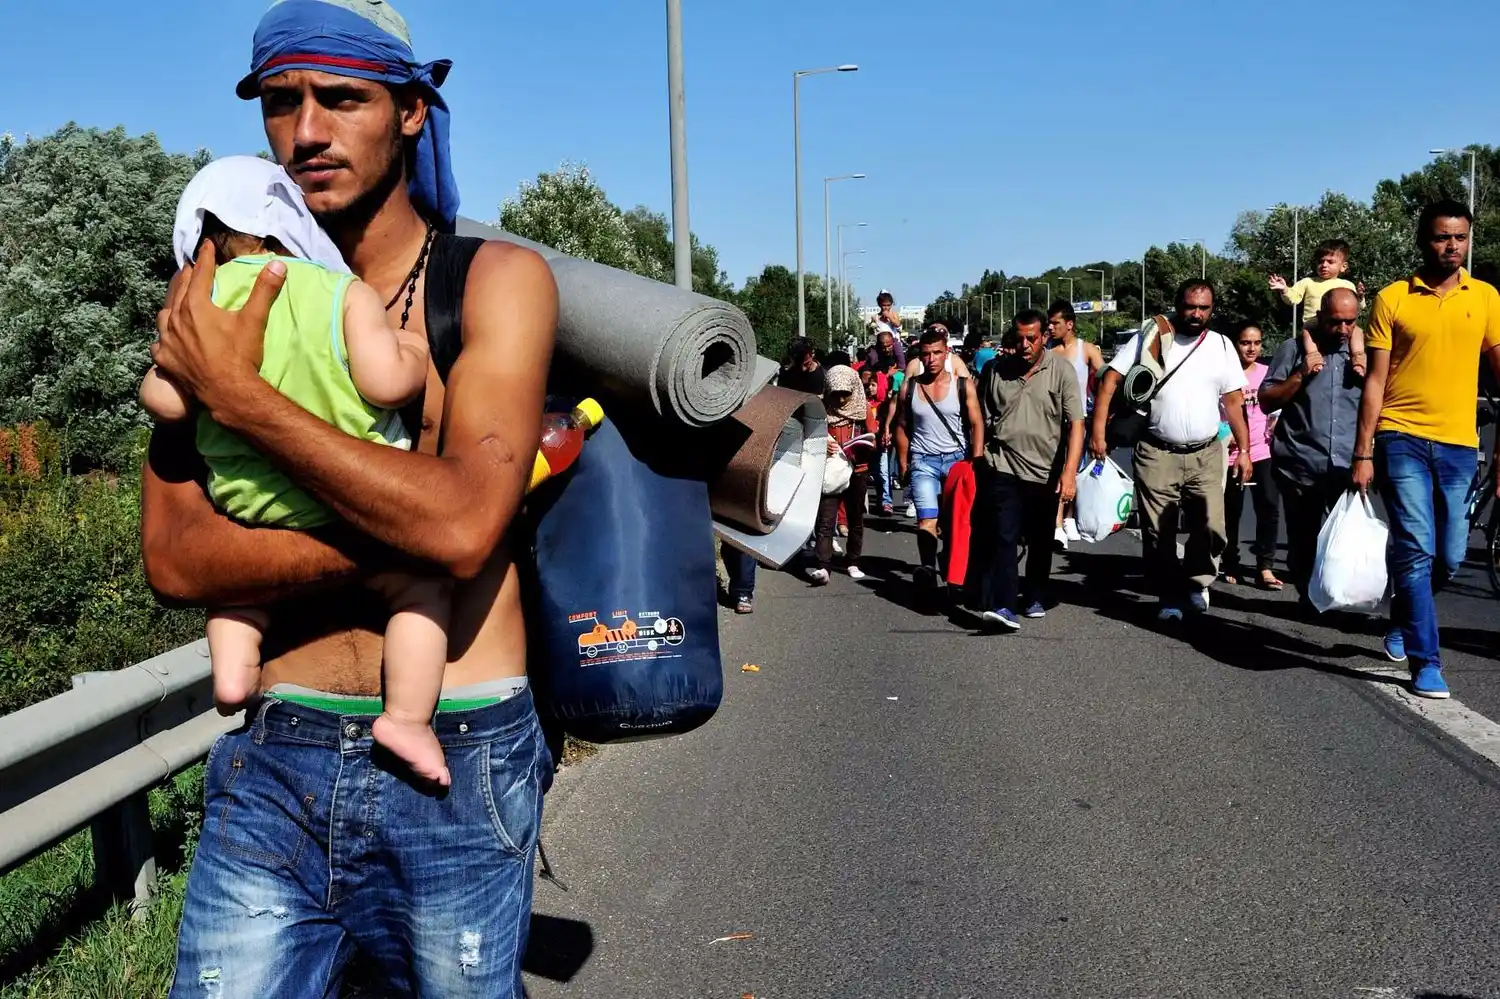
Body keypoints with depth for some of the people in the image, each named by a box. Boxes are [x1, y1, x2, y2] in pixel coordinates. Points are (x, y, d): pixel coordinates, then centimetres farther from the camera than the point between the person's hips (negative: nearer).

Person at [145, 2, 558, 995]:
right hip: (273, 763, 3)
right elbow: (174, 559, -4)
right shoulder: (224, 293, 5)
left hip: (456, 771, -2)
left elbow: (461, 525, -20)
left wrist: (238, 394, -15)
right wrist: (389, 537, -17)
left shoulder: (496, 279, -4)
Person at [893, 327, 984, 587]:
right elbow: (902, 427, 11)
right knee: (927, 519, -14)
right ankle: (928, 568, -26)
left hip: (957, 458, 0)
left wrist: (976, 462, -10)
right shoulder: (909, 388, 3)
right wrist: (903, 466, 9)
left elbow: (976, 425, -2)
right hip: (923, 461, 0)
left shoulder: (962, 385, -2)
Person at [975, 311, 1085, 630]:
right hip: (1003, 468, 0)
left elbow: (1076, 423, -10)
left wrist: (1070, 472, -19)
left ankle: (1034, 598, 31)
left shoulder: (1060, 369, -6)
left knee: (1040, 540, 14)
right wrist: (977, 459, 11)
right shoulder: (994, 369, 1)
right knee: (1004, 537, -13)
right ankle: (1002, 605, -19)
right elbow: (982, 418, 11)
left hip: (1046, 471, 1)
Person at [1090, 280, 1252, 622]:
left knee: (1211, 527, -8)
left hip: (1205, 455, 1)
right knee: (1158, 532, 3)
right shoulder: (1151, 337, -1)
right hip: (1157, 453, -1)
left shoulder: (1221, 346, 8)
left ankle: (1197, 581, 18)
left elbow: (1234, 402, 10)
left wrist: (1244, 450, 4)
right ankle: (1170, 597, 17)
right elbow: (1110, 379, -4)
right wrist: (1098, 430, -13)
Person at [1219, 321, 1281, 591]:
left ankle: (1265, 568, -4)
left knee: (1269, 507, -8)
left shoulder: (1267, 372, 6)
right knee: (1232, 511, 8)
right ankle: (1231, 566, 23)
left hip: (1262, 452, 2)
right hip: (1232, 453, -2)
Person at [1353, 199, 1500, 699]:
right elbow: (1375, 381, 2)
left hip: (1460, 446, 3)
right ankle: (1426, 662, -1)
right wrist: (1363, 452, -2)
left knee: (1449, 558, 7)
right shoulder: (1392, 298, 2)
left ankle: (1401, 621, 34)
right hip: (1402, 440, -3)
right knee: (1416, 551, -9)